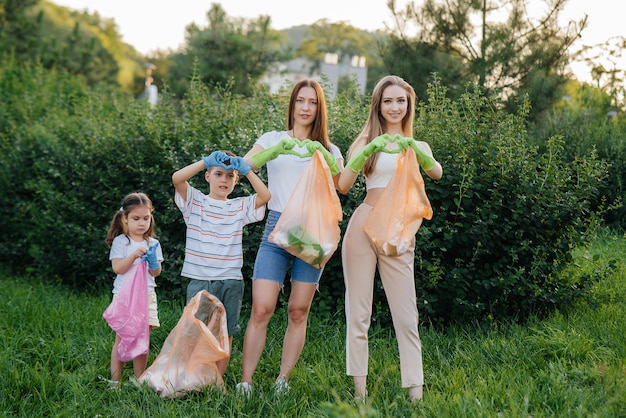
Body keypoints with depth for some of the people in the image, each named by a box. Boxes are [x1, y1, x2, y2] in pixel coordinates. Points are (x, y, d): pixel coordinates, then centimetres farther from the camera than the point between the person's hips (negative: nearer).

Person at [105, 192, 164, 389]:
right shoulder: (120, 241, -1)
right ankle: (114, 381, 4)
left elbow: (156, 273, 3)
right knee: (121, 339, -1)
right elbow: (118, 268, -10)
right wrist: (134, 255, -22)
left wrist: (153, 260, -16)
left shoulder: (153, 244, 8)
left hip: (146, 296, 3)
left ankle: (139, 381, 10)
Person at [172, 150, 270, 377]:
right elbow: (177, 178, -12)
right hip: (200, 280, -2)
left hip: (231, 281, 3)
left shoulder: (240, 207, 11)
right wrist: (205, 161, -10)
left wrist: (246, 169, -3)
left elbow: (265, 195, -3)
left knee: (226, 333, 6)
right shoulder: (195, 201, 4)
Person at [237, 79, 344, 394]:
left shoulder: (329, 150, 15)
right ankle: (245, 383, -5)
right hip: (277, 228, -1)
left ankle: (283, 380, 8)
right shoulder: (273, 139, 12)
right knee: (261, 310, -10)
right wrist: (276, 150, -18)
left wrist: (322, 155, -18)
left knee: (298, 312, 0)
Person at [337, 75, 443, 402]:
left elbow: (437, 173, -10)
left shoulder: (417, 146, 11)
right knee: (358, 313, 2)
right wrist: (368, 151, -19)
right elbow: (343, 185, -7)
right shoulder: (367, 142, 7)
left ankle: (416, 393, 1)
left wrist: (417, 153, -29)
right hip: (363, 226, 0)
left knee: (406, 316, -2)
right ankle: (359, 389, 8)